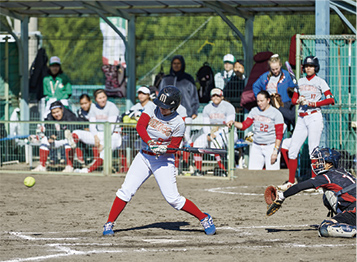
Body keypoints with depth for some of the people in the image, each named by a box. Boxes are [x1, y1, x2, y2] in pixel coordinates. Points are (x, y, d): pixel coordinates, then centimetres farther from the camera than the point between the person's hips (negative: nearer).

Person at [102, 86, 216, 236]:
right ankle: (109, 224, 1)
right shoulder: (152, 110, -4)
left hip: (164, 161, -3)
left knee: (173, 199, -8)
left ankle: (205, 219, 6)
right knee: (126, 190, -7)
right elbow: (140, 126, -17)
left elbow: (174, 147, -9)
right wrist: (149, 142, -31)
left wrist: (163, 150, -30)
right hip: (144, 157, 3)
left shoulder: (178, 123, -12)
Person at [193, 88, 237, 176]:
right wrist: (208, 134, -14)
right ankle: (198, 170, -12)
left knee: (215, 142, -35)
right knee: (197, 143, -17)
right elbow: (205, 125, 8)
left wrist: (216, 134, -24)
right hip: (211, 133, 6)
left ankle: (222, 169, -29)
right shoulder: (207, 108, 10)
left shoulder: (228, 107, -8)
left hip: (227, 134, -6)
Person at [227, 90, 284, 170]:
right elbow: (244, 125, 10)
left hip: (271, 147, -5)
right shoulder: (254, 111, 9)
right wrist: (233, 123, -8)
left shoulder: (276, 113, -6)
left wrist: (275, 151, -15)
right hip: (256, 147, 5)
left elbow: (279, 135, -8)